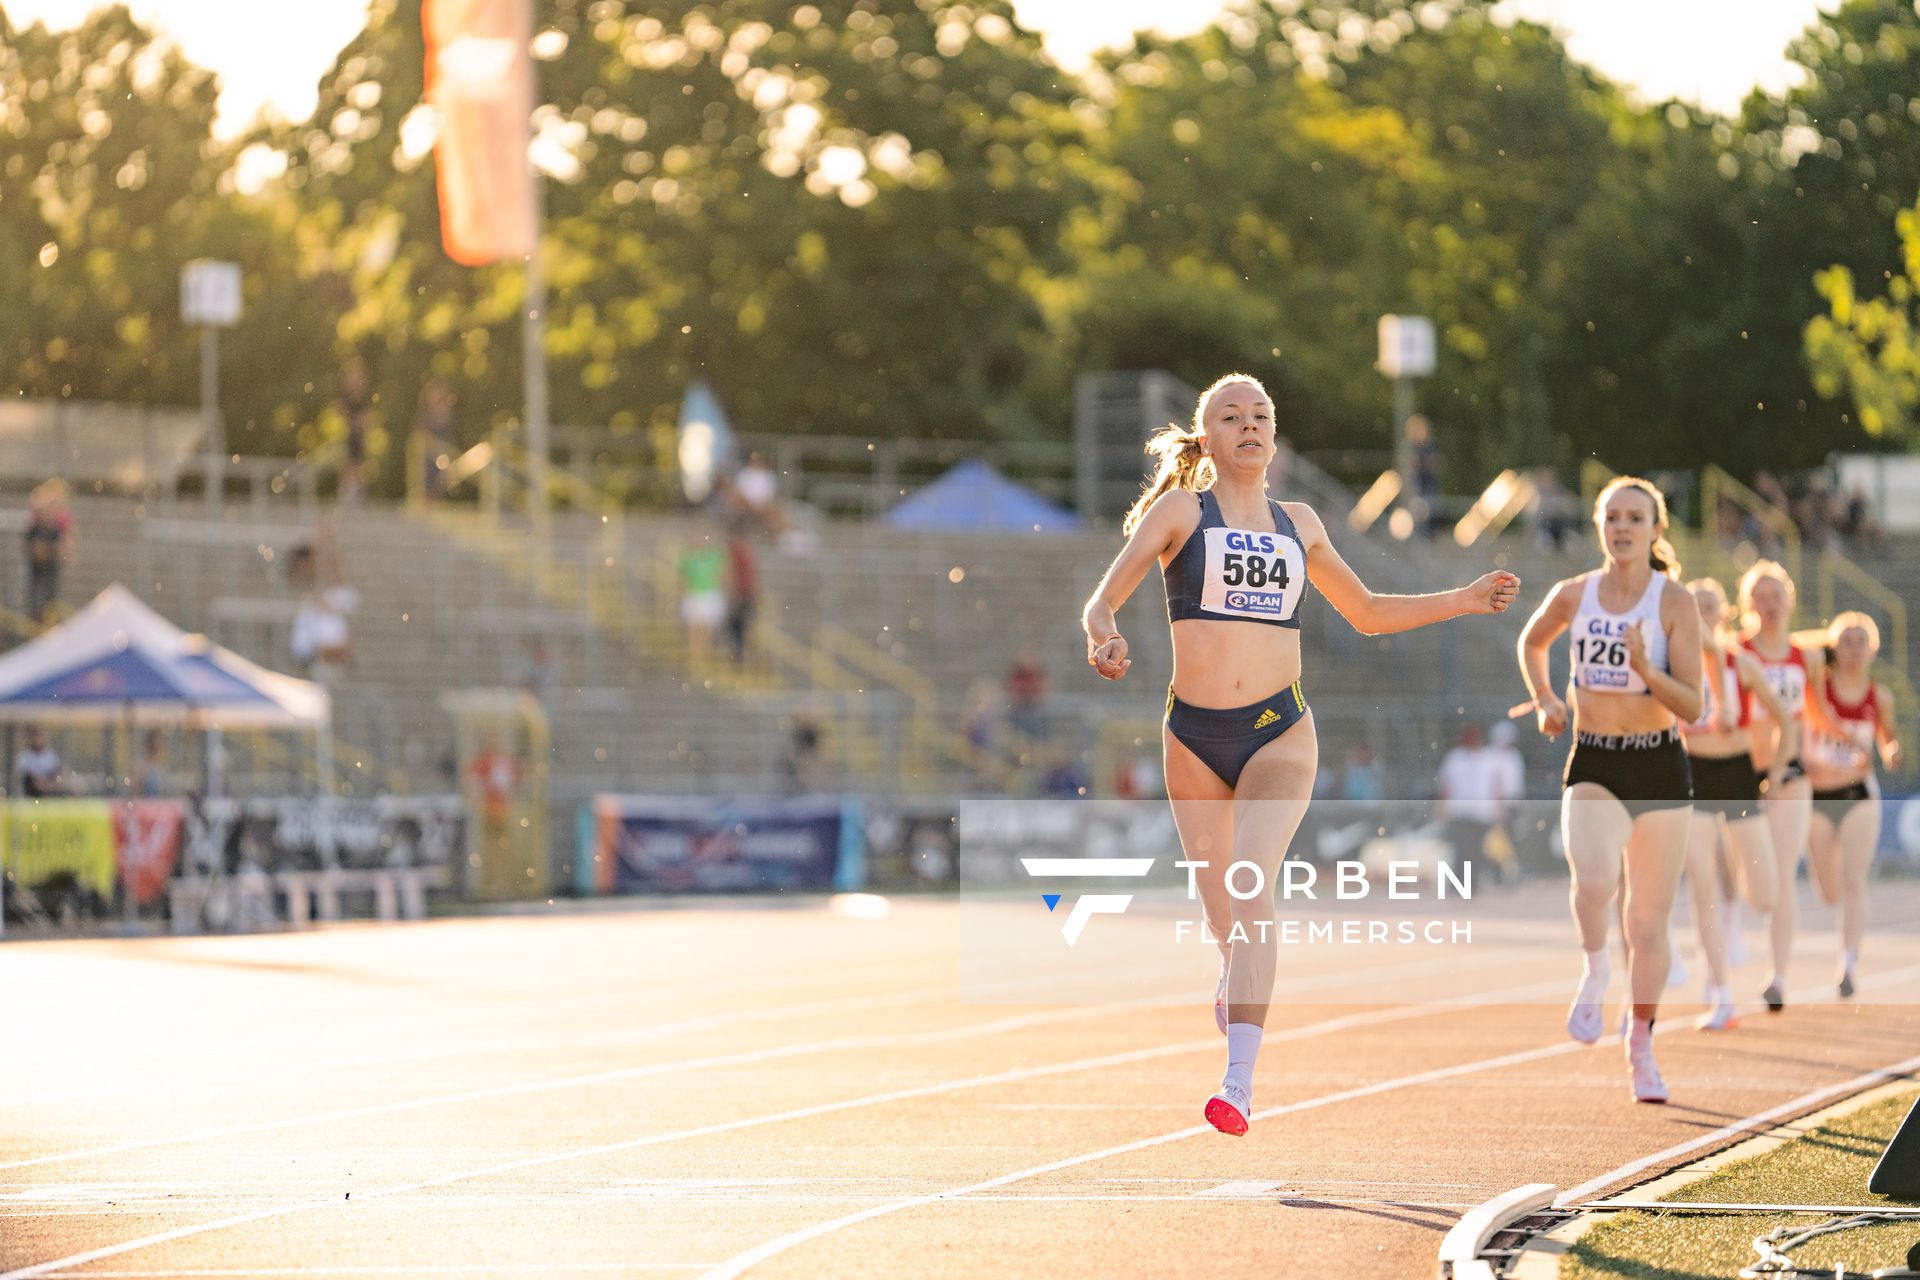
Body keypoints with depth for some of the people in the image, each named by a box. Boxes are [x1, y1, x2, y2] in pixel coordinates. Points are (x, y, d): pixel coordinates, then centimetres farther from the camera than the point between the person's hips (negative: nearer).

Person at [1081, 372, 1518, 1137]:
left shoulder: (1298, 524, 13)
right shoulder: (1180, 512, 4)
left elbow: (1367, 614, 26)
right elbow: (1105, 597, -6)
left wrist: (1465, 602, 17)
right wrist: (1103, 636, -29)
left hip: (1278, 731, 0)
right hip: (1194, 733, 0)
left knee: (1253, 885, -21)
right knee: (1220, 914, 5)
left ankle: (1240, 1085, -27)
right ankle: (1234, 985, 44)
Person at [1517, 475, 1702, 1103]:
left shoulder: (1675, 603, -6)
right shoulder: (1572, 596, 1)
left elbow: (1691, 705, -10)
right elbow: (1531, 643, 24)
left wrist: (1646, 668, -26)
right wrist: (1544, 700, 10)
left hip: (1660, 769, -1)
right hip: (1593, 768, 1)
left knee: (1648, 922, 5)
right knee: (1595, 879, -29)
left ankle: (1641, 1044, 25)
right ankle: (1594, 972, 0)